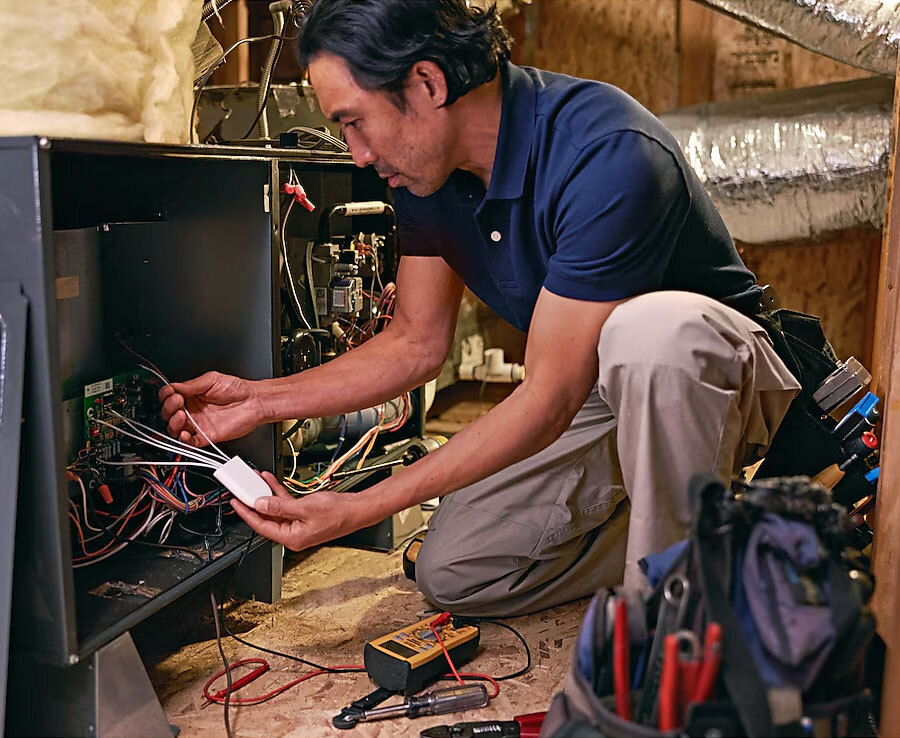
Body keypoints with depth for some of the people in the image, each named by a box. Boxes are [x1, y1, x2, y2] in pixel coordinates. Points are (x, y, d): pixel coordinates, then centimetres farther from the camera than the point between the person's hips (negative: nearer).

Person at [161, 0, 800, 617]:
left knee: (654, 331, -42)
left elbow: (549, 398, -31)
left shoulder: (609, 156, -32)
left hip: (717, 367, -6)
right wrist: (262, 399, -7)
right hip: (593, 393, 7)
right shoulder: (427, 169, -8)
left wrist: (360, 509, -30)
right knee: (453, 574, -1)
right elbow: (418, 344, 1)